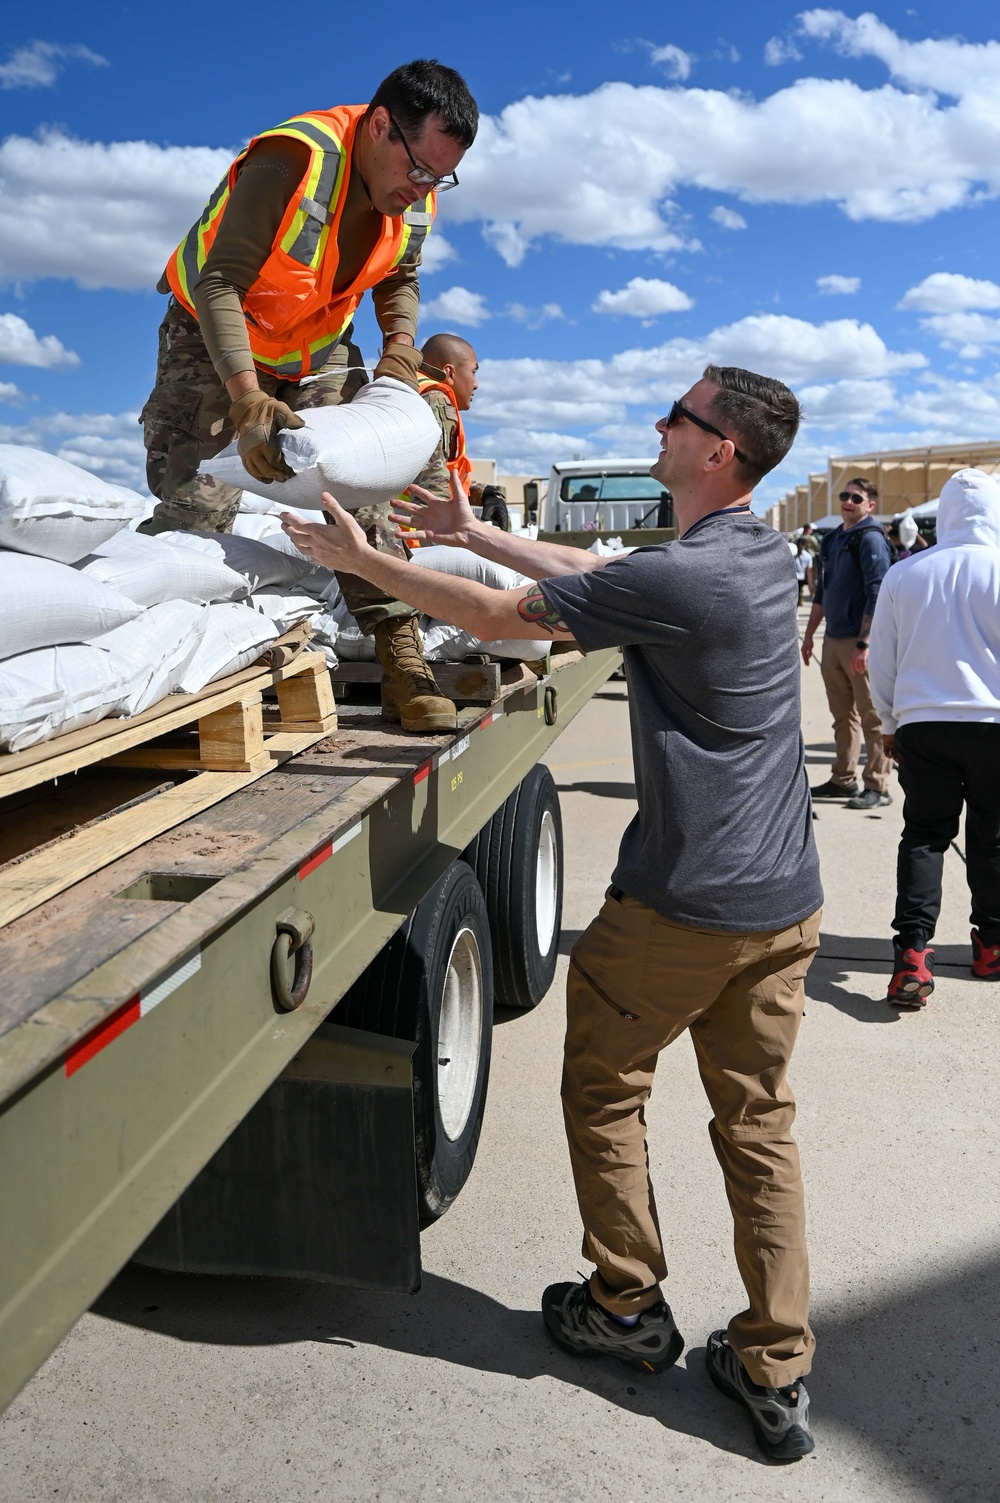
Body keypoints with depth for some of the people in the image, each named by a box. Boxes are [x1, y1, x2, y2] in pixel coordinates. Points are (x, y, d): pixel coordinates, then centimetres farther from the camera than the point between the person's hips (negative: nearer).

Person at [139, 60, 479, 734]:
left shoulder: (416, 197, -9)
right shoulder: (291, 161, -30)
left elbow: (400, 277, 10)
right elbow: (218, 285, -32)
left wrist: (401, 342, -12)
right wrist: (248, 401, -43)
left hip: (320, 351, 4)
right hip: (217, 334, -4)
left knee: (360, 489, -8)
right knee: (190, 501, -12)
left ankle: (403, 661, -9)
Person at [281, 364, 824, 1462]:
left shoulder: (681, 577, -21)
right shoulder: (765, 552, 7)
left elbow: (502, 617, -12)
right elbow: (599, 573, 16)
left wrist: (362, 559, -1)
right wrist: (475, 533, 21)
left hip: (680, 907, -8)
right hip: (785, 905, 8)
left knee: (604, 1091, 15)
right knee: (758, 1123, 15)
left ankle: (628, 1309, 30)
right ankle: (775, 1374, 24)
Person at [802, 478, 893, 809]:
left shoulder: (871, 538, -8)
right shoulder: (831, 540, 16)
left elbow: (876, 595, -16)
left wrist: (864, 644, -22)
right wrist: (809, 634, 18)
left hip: (859, 642, -7)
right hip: (833, 639, 8)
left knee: (871, 717, -3)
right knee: (842, 716, 14)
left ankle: (878, 787, 3)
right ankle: (843, 779, 22)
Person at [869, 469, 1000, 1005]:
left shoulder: (903, 574, 1)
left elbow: (882, 663, 7)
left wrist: (890, 724, 19)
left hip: (921, 724, 1)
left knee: (923, 836, 7)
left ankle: (912, 954, -5)